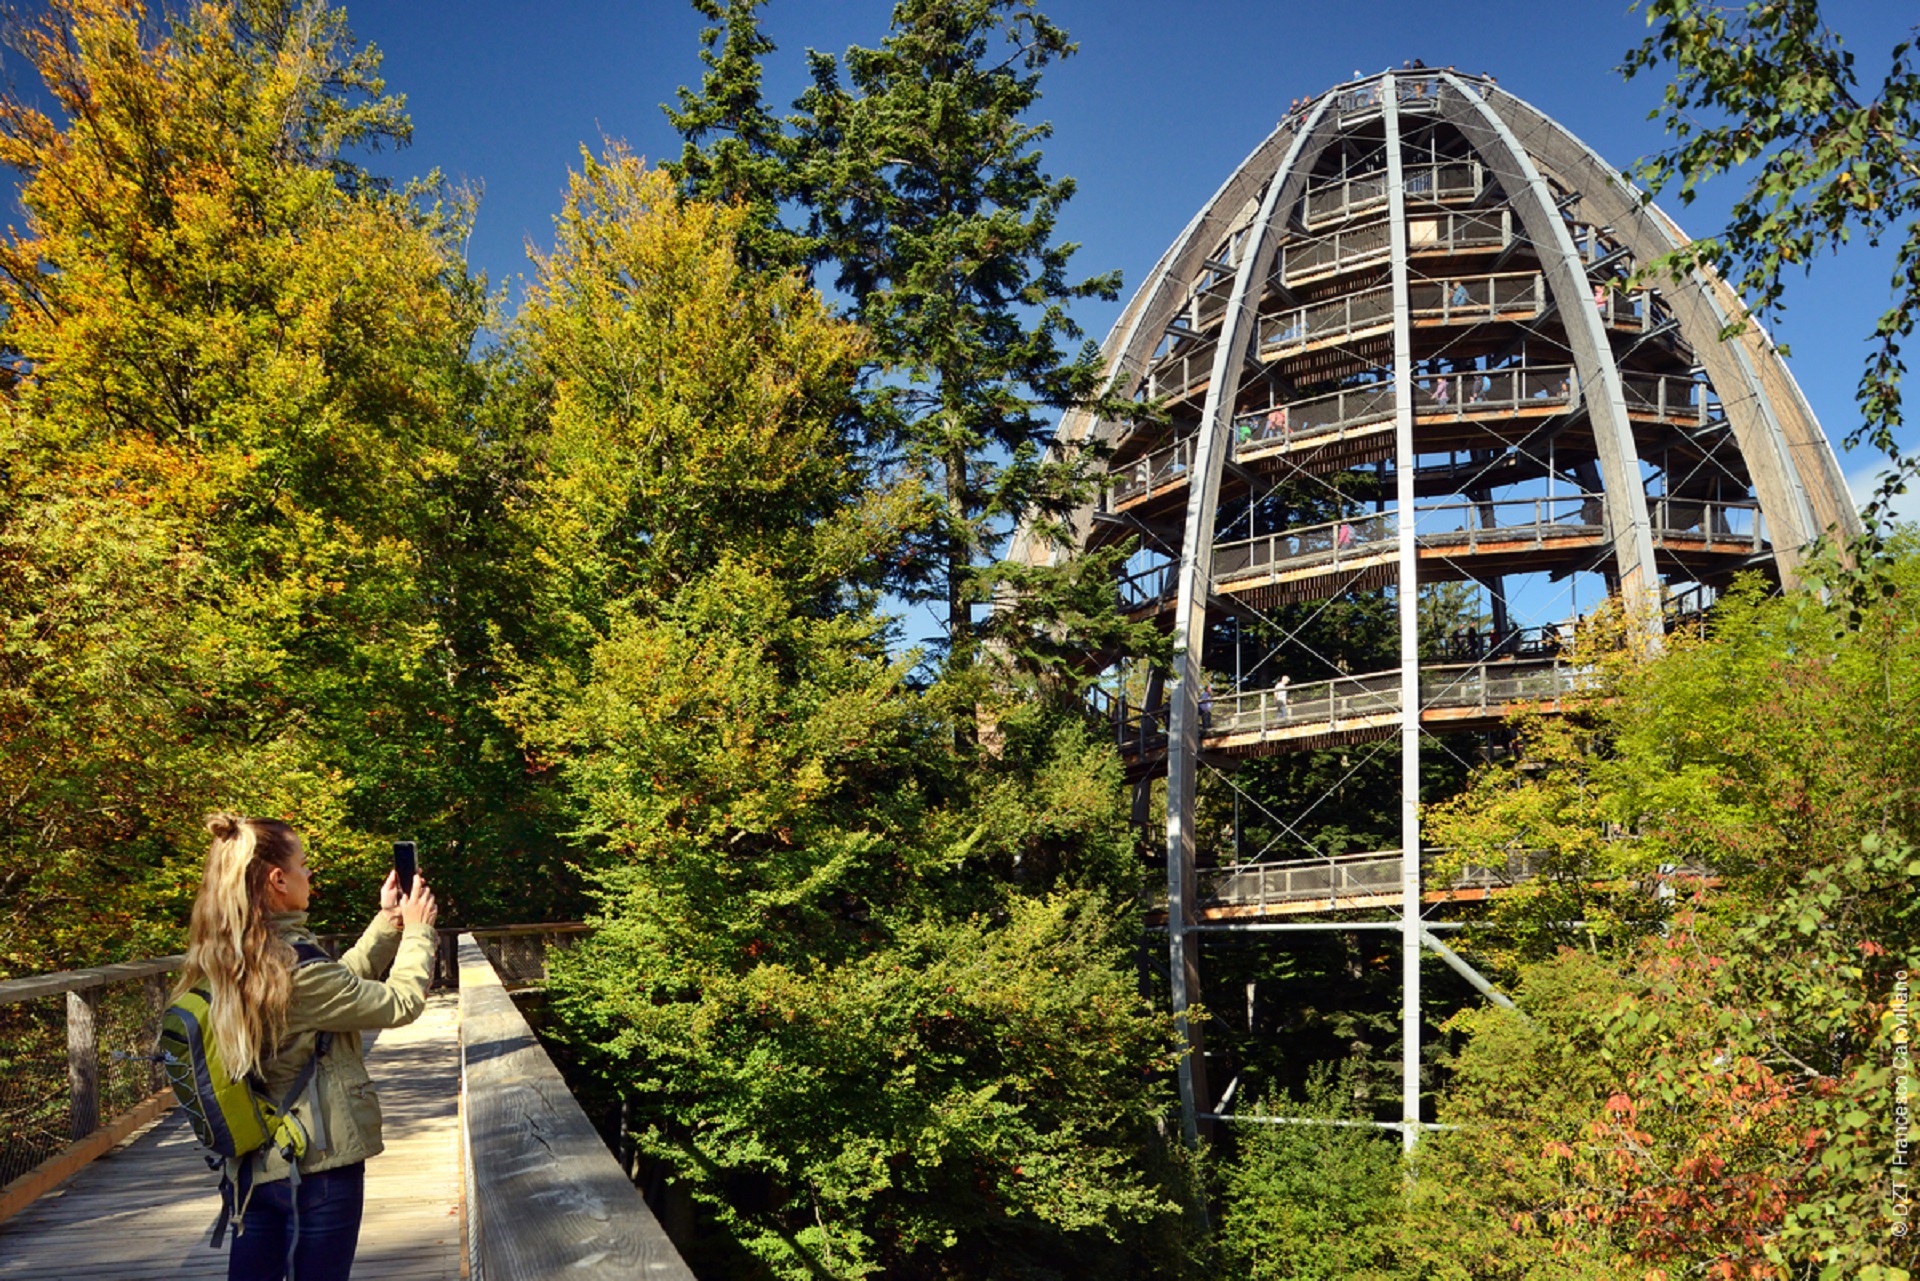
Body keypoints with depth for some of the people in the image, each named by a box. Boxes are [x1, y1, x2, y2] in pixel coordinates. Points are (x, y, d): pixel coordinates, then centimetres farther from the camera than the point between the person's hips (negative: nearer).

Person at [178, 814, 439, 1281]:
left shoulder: (223, 963, 1)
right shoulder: (296, 970, -26)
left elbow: (339, 984, 10)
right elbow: (401, 1003, -15)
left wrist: (387, 923, 12)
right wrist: (417, 930, -1)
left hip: (255, 1165, 8)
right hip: (319, 1166, -8)